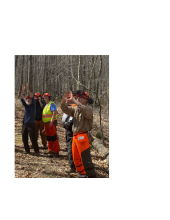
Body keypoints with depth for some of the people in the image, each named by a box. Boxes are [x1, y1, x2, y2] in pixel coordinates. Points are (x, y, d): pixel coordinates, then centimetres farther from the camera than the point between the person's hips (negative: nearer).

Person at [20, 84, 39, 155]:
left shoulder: (33, 105, 2)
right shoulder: (26, 106, 13)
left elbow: (32, 97, -12)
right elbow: (21, 98, 2)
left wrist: (28, 89, -19)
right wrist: (22, 90, -11)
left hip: (31, 124, -5)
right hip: (24, 124, 5)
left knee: (33, 138, -8)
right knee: (24, 138, 8)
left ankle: (36, 151, -4)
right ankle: (27, 150, 21)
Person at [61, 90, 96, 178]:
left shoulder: (88, 110, -12)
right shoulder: (75, 109, 11)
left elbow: (85, 111, -34)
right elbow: (65, 109, 7)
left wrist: (73, 100, -34)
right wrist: (63, 101, -13)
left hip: (82, 137, -9)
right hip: (75, 137, 9)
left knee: (85, 159, -9)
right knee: (76, 158, 19)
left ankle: (91, 176, -2)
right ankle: (82, 174, 33)